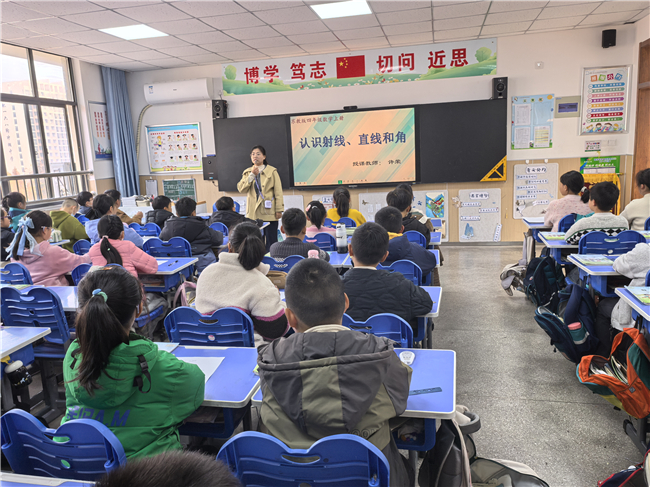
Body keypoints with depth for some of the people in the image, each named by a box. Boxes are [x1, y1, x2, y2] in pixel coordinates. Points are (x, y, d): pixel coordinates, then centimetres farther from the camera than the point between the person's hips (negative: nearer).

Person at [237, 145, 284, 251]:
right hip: (253, 213, 3)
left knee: (271, 241, 1)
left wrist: (279, 210, -7)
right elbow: (240, 188, -2)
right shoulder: (247, 172, 12)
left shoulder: (272, 171, 1)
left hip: (269, 212, -3)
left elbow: (278, 192, -2)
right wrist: (252, 175, -8)